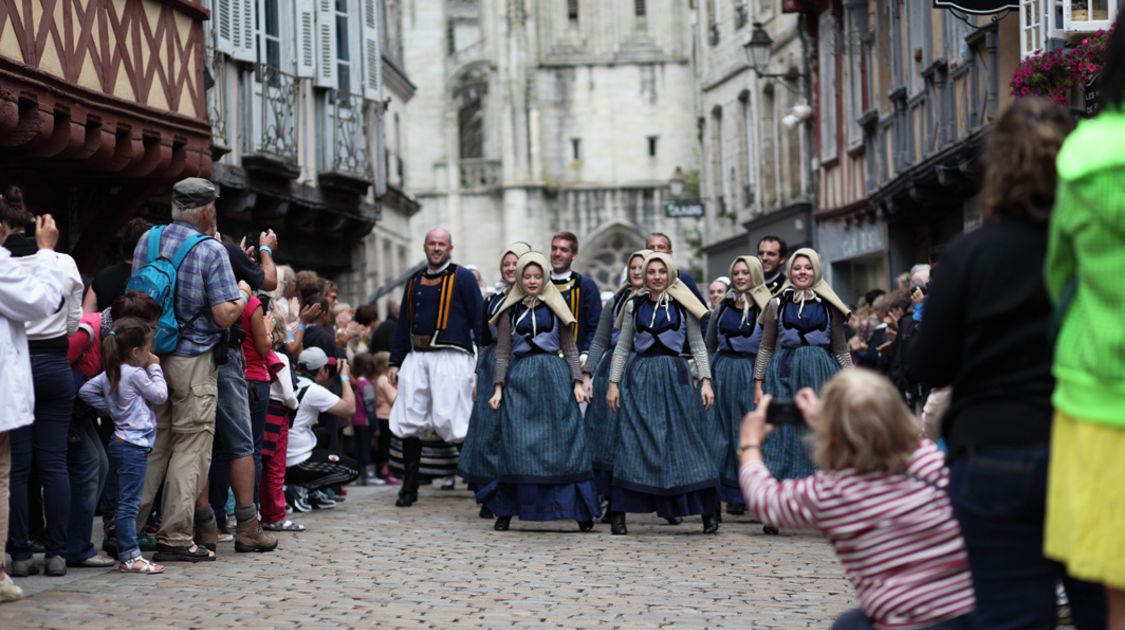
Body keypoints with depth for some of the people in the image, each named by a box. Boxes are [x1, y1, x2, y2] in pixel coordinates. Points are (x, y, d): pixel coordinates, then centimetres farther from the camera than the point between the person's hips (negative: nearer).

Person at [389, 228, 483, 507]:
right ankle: (410, 487, 10)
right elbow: (403, 323, 23)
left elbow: (478, 320, -1)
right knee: (410, 421, 1)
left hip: (451, 357, -5)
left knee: (451, 419, -12)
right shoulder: (414, 282, 18)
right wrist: (395, 362, 17)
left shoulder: (462, 279, 3)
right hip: (416, 357, 5)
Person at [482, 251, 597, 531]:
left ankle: (581, 511, 3)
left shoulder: (556, 307, 9)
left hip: (554, 376, 0)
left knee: (564, 442, -2)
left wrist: (577, 382, -1)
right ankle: (506, 510, 4)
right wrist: (498, 388, 0)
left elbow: (570, 348, 9)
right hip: (520, 379, 0)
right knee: (516, 443, -5)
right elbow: (502, 353, 9)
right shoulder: (510, 311, 9)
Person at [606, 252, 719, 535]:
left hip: (675, 377, -1)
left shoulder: (682, 305, 5)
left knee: (688, 440, -2)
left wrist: (705, 380, -4)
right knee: (633, 442, -3)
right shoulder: (634, 305, 9)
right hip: (641, 377, 1)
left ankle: (709, 512, 5)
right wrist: (613, 382, 5)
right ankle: (618, 514, 0)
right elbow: (623, 347, 12)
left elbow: (698, 345, 5)